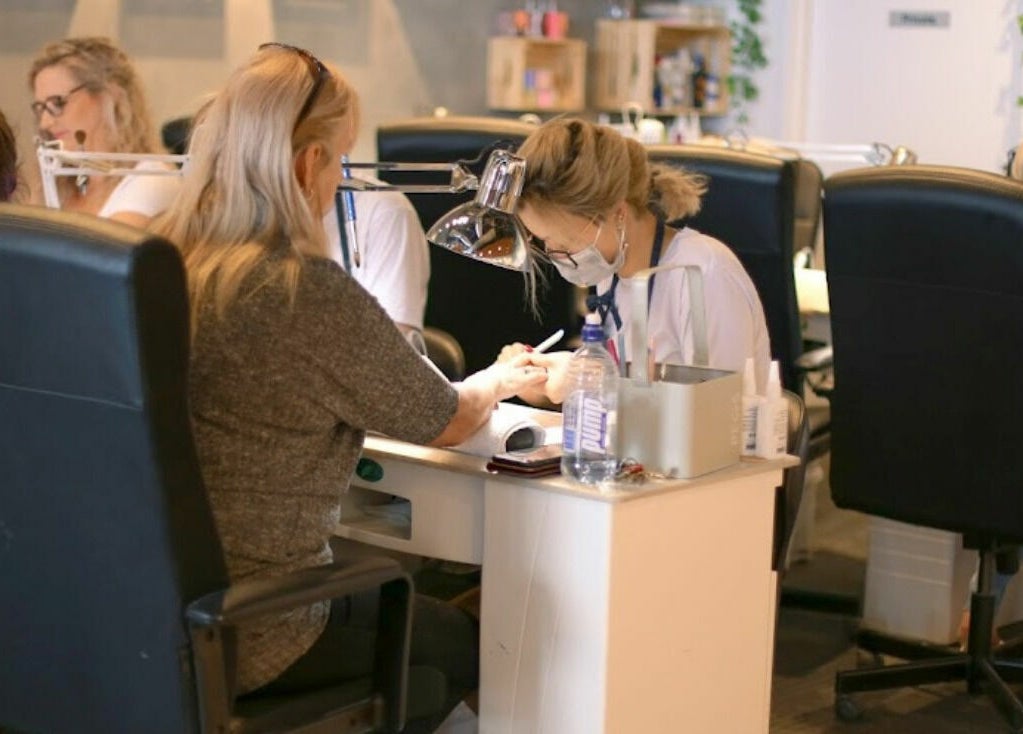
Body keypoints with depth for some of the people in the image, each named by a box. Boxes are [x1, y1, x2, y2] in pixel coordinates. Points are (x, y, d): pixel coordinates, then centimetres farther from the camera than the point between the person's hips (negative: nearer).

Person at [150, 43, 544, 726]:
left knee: (389, 596, 31)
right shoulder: (313, 295, -23)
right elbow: (446, 423, -7)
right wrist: (497, 382, 16)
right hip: (246, 644, -7)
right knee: (461, 641, 20)